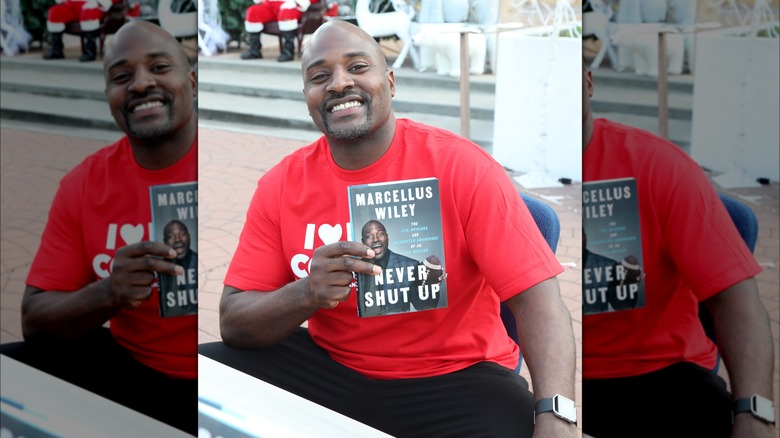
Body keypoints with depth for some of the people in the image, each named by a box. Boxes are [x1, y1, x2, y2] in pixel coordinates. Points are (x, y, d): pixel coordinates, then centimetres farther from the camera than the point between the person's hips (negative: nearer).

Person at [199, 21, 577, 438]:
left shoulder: (461, 166, -13)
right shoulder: (281, 184, -2)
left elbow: (536, 294, -20)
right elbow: (234, 321, -2)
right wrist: (306, 294, -25)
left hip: (453, 377, -4)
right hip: (329, 368, 4)